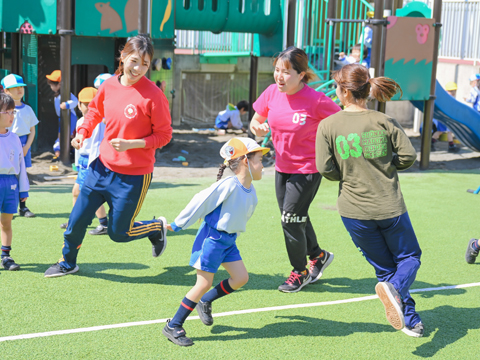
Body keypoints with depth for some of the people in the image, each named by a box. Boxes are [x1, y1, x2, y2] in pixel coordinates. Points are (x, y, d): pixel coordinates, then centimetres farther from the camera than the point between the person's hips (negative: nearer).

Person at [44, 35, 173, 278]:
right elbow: (95, 111, 18)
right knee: (77, 220, 10)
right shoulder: (109, 85, -2)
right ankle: (68, 263, 37)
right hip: (102, 166, 5)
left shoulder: (153, 95, -18)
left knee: (118, 233, 8)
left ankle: (157, 228, 37)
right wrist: (82, 133, 2)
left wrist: (131, 144, -23)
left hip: (133, 176, -5)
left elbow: (164, 135, -12)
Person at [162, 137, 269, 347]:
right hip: (211, 237, -8)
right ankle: (173, 327, 5)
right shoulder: (228, 186, -24)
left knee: (241, 278, 4)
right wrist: (177, 225, -12)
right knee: (204, 284, -6)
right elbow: (200, 202, -19)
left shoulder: (250, 191, 1)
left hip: (228, 239, 8)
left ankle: (205, 302, 25)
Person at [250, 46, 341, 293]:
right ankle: (317, 255, 45)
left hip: (308, 170, -6)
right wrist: (258, 128, -16)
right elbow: (255, 121, 7)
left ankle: (300, 272, 20)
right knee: (295, 218, 19)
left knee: (291, 220, -4)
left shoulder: (316, 100, -22)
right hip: (282, 167, 6)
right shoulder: (272, 93, -6)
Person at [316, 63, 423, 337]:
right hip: (390, 206, 0)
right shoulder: (385, 122, -4)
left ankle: (410, 321, 14)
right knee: (409, 256, 18)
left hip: (354, 211, 1)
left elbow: (325, 168, -10)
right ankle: (394, 287, -14)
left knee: (384, 267, 18)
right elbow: (408, 156, -5)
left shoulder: (327, 126, -7)